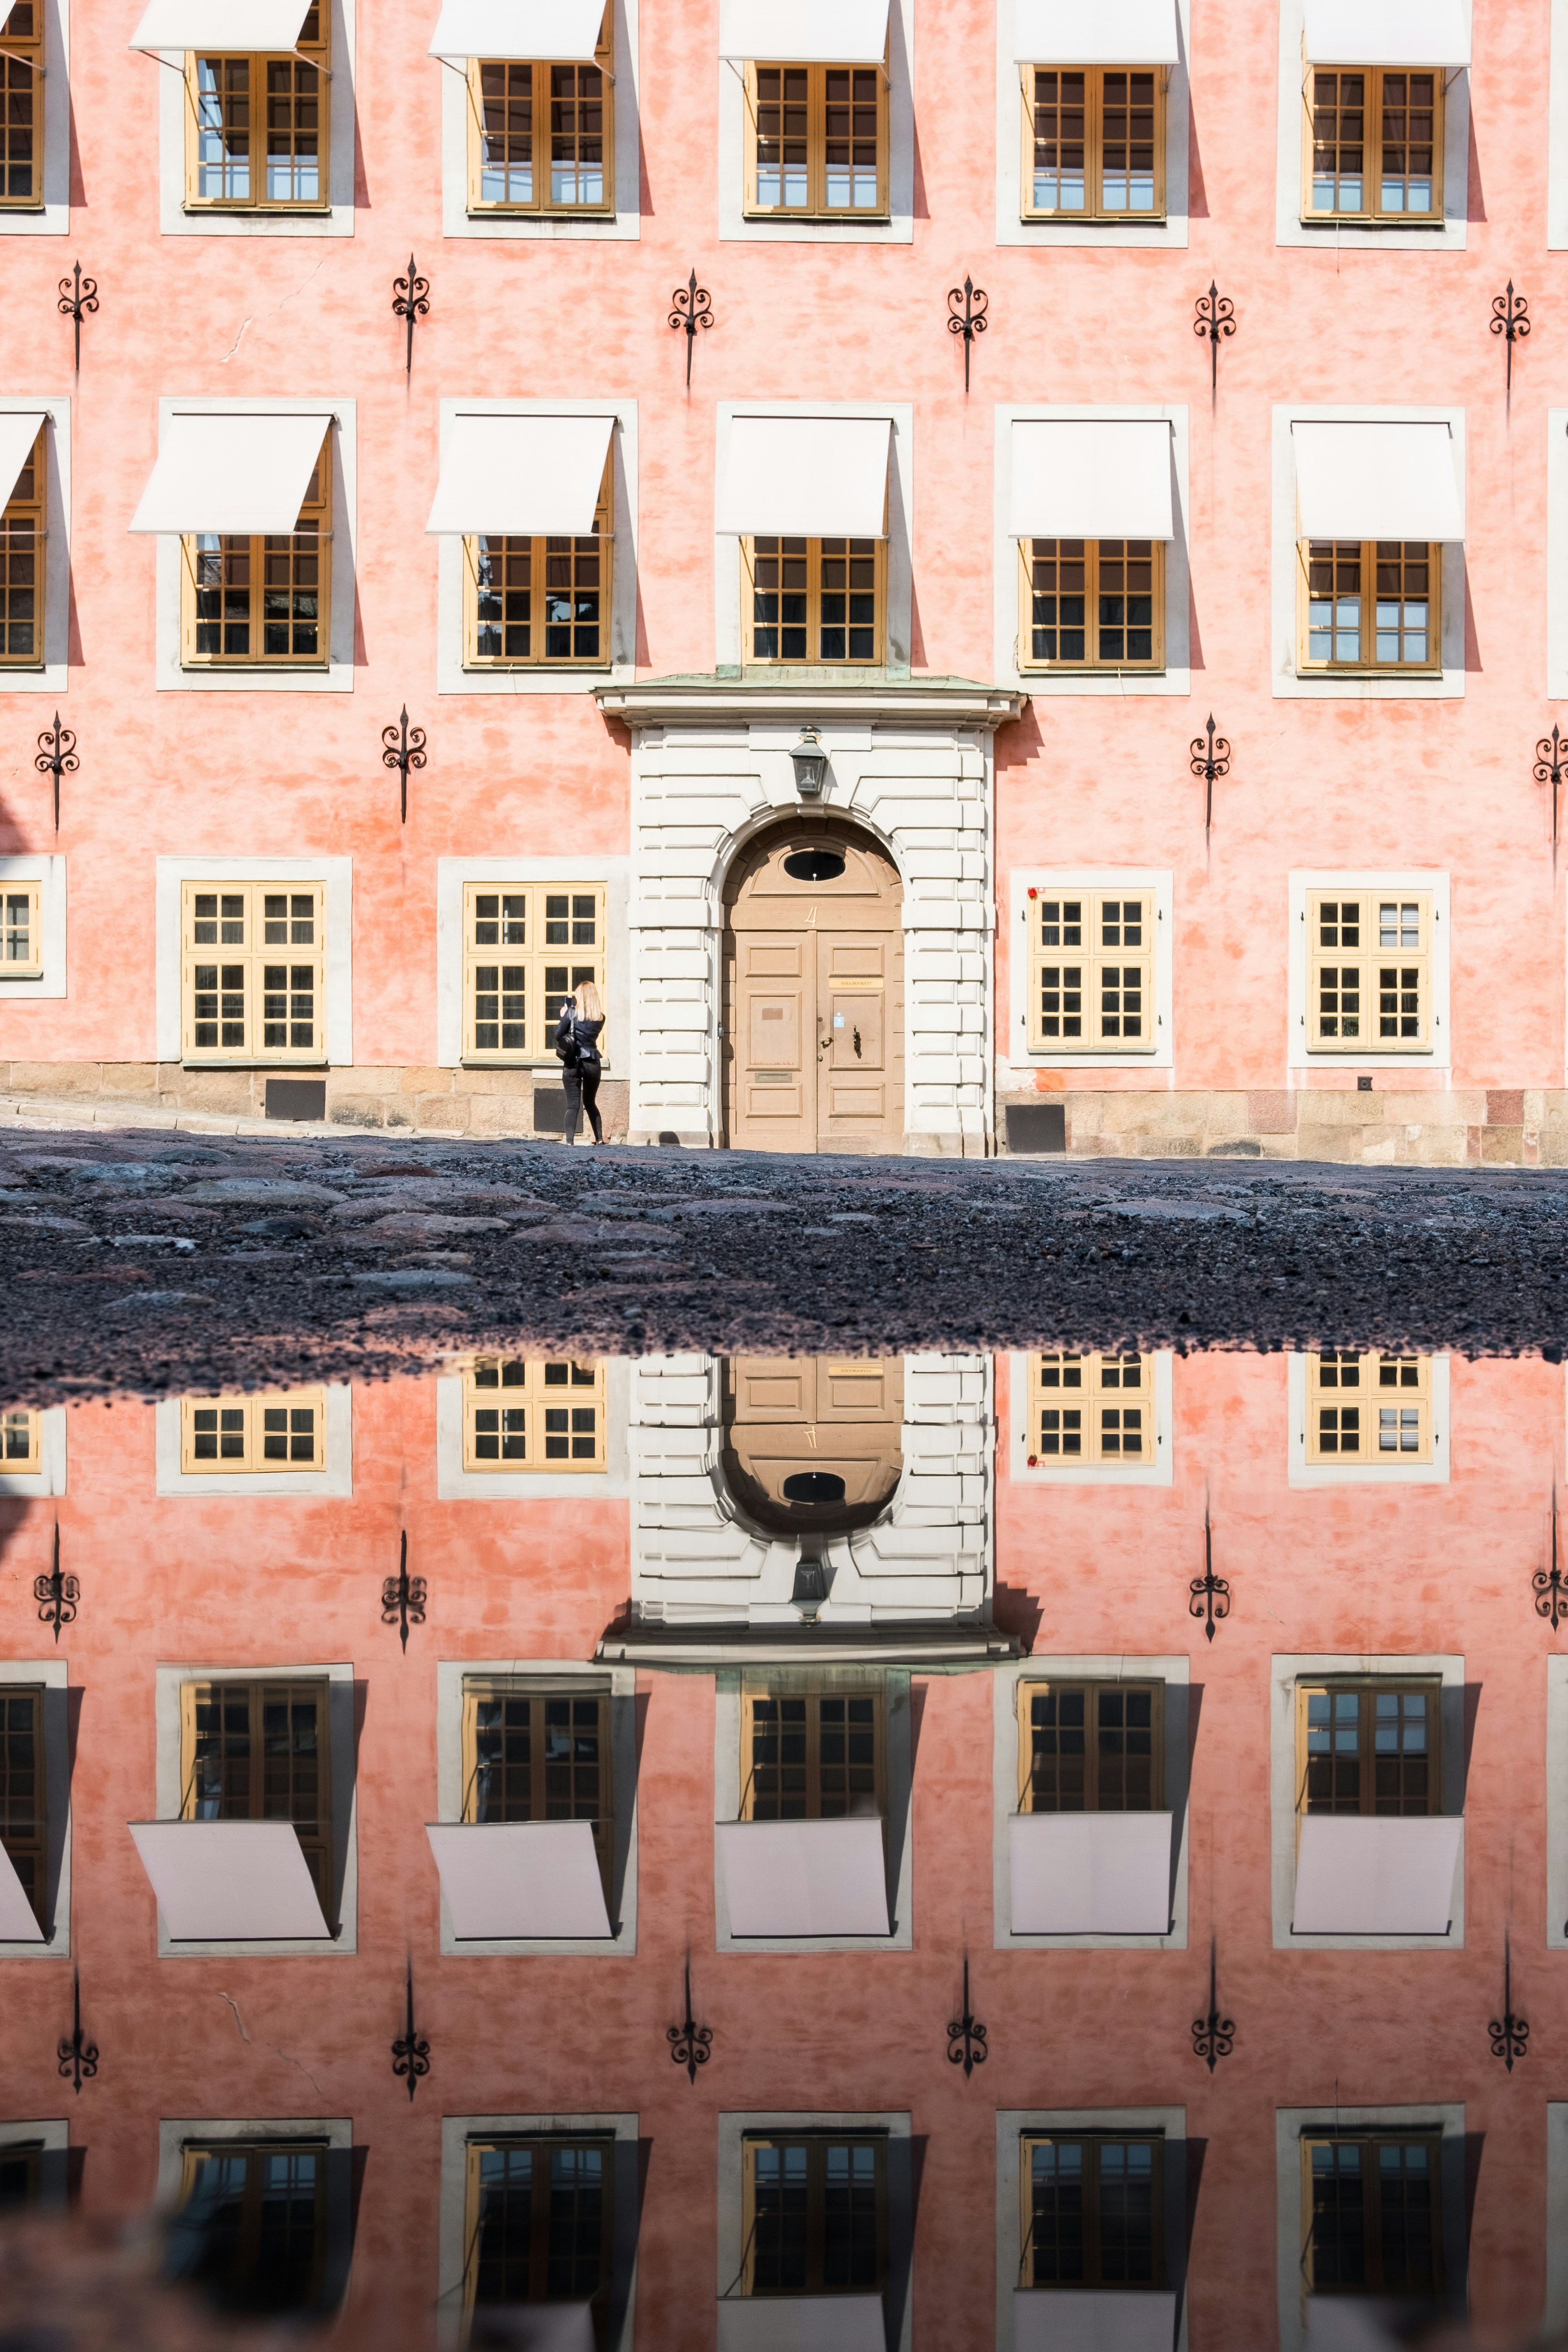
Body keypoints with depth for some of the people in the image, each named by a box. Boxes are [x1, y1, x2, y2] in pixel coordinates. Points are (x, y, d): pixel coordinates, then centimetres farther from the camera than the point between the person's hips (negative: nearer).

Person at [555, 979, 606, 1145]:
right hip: (593, 1064, 3)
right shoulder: (600, 1018, 4)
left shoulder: (572, 1013, -5)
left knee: (573, 1105, -5)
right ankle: (600, 1139, 20)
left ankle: (570, 1141, -19)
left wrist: (563, 1017, 11)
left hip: (573, 1064, -3)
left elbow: (558, 1035, -3)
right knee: (590, 1103, 21)